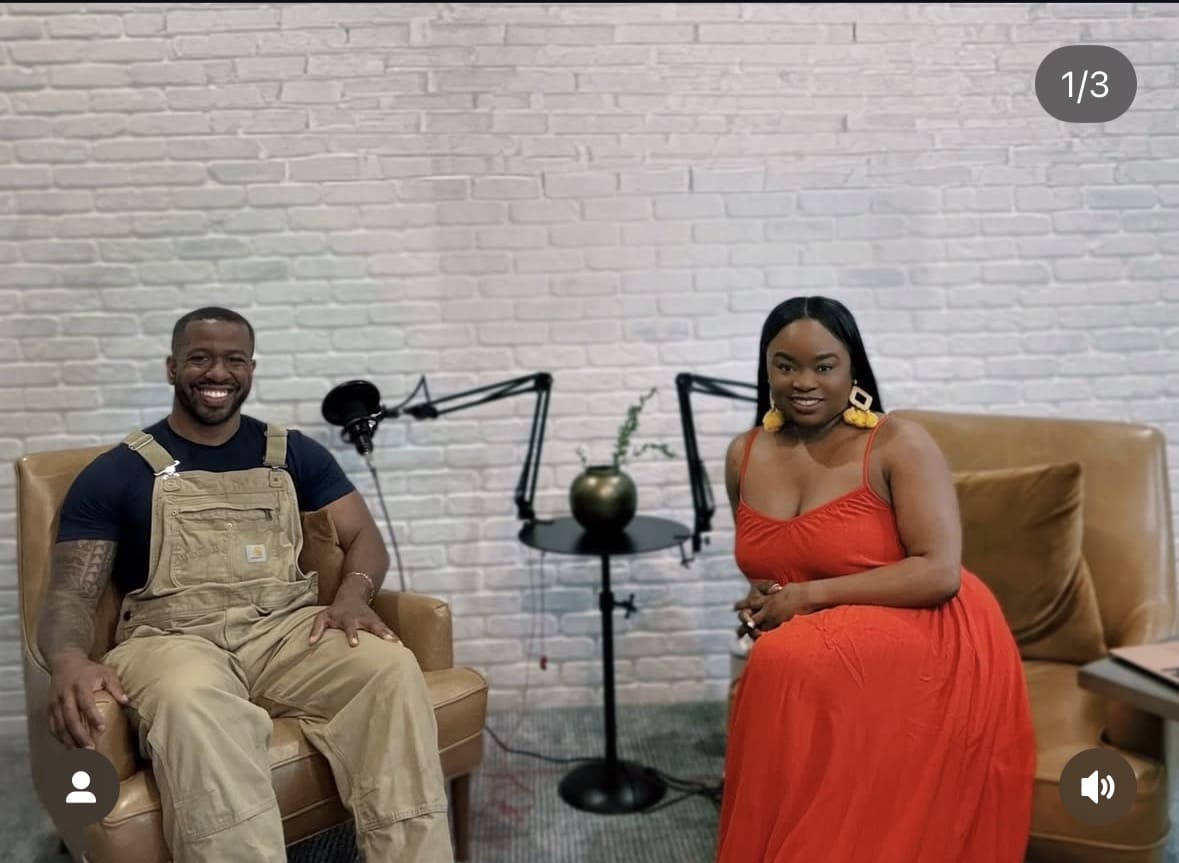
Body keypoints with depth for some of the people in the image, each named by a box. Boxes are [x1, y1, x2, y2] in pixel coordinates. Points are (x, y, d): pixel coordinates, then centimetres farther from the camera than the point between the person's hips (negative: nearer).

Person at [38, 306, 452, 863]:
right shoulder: (116, 474, 8)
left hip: (288, 630, 2)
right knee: (192, 704, -40)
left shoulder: (295, 454, 15)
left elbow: (363, 535, 11)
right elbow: (71, 594, 2)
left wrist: (352, 594, -14)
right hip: (173, 641, -2)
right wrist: (69, 661, -23)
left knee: (393, 667, -29)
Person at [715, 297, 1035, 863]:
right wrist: (761, 599, -1)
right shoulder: (745, 456, 5)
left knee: (794, 666, -32)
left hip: (928, 647, -5)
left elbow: (941, 572, -20)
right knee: (779, 669, -28)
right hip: (812, 652, 6)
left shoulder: (898, 445, -12)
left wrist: (808, 597, -20)